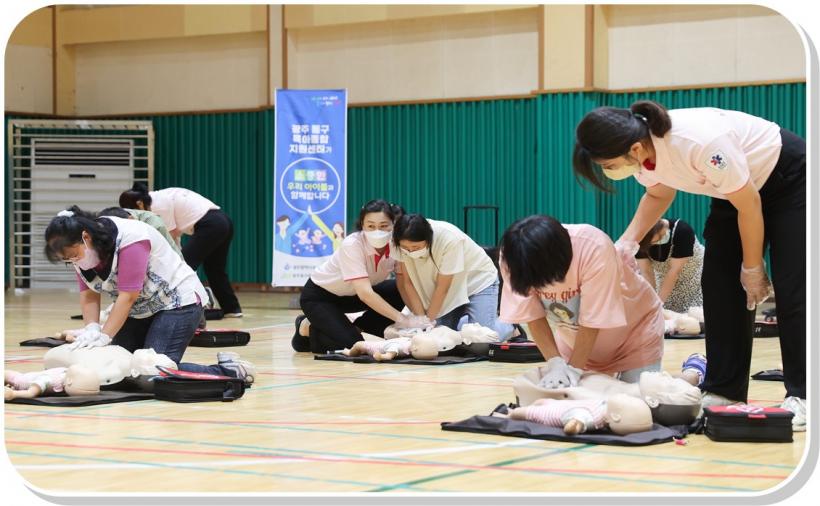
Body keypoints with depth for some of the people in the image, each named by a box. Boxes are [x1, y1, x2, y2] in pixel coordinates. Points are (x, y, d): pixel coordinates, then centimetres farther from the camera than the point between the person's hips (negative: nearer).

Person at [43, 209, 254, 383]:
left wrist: (104, 336, -33)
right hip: (140, 311, 9)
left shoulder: (130, 239, -29)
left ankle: (230, 372, -9)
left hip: (178, 302, -9)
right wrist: (91, 328, -25)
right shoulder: (81, 249, -5)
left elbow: (128, 296, -29)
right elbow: (88, 294, -7)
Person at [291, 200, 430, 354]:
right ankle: (307, 329, 4)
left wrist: (421, 317, -32)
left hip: (351, 295, 6)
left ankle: (356, 327, 1)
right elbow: (365, 293, -41)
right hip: (318, 296, -6)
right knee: (351, 344, -24)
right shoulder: (352, 245, -33)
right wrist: (402, 319, -47)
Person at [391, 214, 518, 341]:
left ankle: (509, 326, 16)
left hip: (477, 282, -4)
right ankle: (463, 319, 22)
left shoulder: (450, 240, -34)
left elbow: (442, 288, -26)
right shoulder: (405, 242, -23)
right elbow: (408, 282, -15)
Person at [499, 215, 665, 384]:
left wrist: (574, 368, -27)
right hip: (576, 338, 3)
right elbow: (533, 317, -18)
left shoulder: (595, 250, -37)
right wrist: (555, 363, -28)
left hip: (634, 330, -3)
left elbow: (594, 319, -30)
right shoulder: (514, 257, -26)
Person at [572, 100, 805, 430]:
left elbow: (749, 205, -26)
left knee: (790, 288, -13)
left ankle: (800, 397, -9)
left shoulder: (701, 143, -41)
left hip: (789, 179, -7)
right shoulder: (641, 152, -18)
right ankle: (724, 390, 6)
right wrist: (625, 245, -9)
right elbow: (658, 194, 6)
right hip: (735, 188, 8)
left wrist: (752, 268, -14)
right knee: (719, 284, 0)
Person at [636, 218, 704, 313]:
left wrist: (659, 302, -33)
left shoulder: (682, 231, -32)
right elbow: (646, 272, -19)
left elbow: (675, 270, -31)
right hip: (664, 280, 3)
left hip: (693, 276, -3)